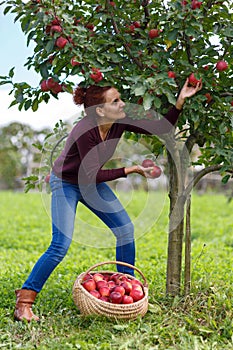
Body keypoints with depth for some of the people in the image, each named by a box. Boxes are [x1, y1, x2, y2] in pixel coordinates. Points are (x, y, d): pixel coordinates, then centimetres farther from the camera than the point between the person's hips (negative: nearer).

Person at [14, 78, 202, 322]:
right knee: (61, 245, -16)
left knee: (125, 229, 0)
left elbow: (161, 128, -10)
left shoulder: (120, 122, -15)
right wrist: (129, 170, -27)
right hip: (65, 184, -7)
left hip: (92, 184, 7)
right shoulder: (85, 131, -33)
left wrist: (180, 100, -20)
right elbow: (92, 175, -31)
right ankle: (23, 302, -3)